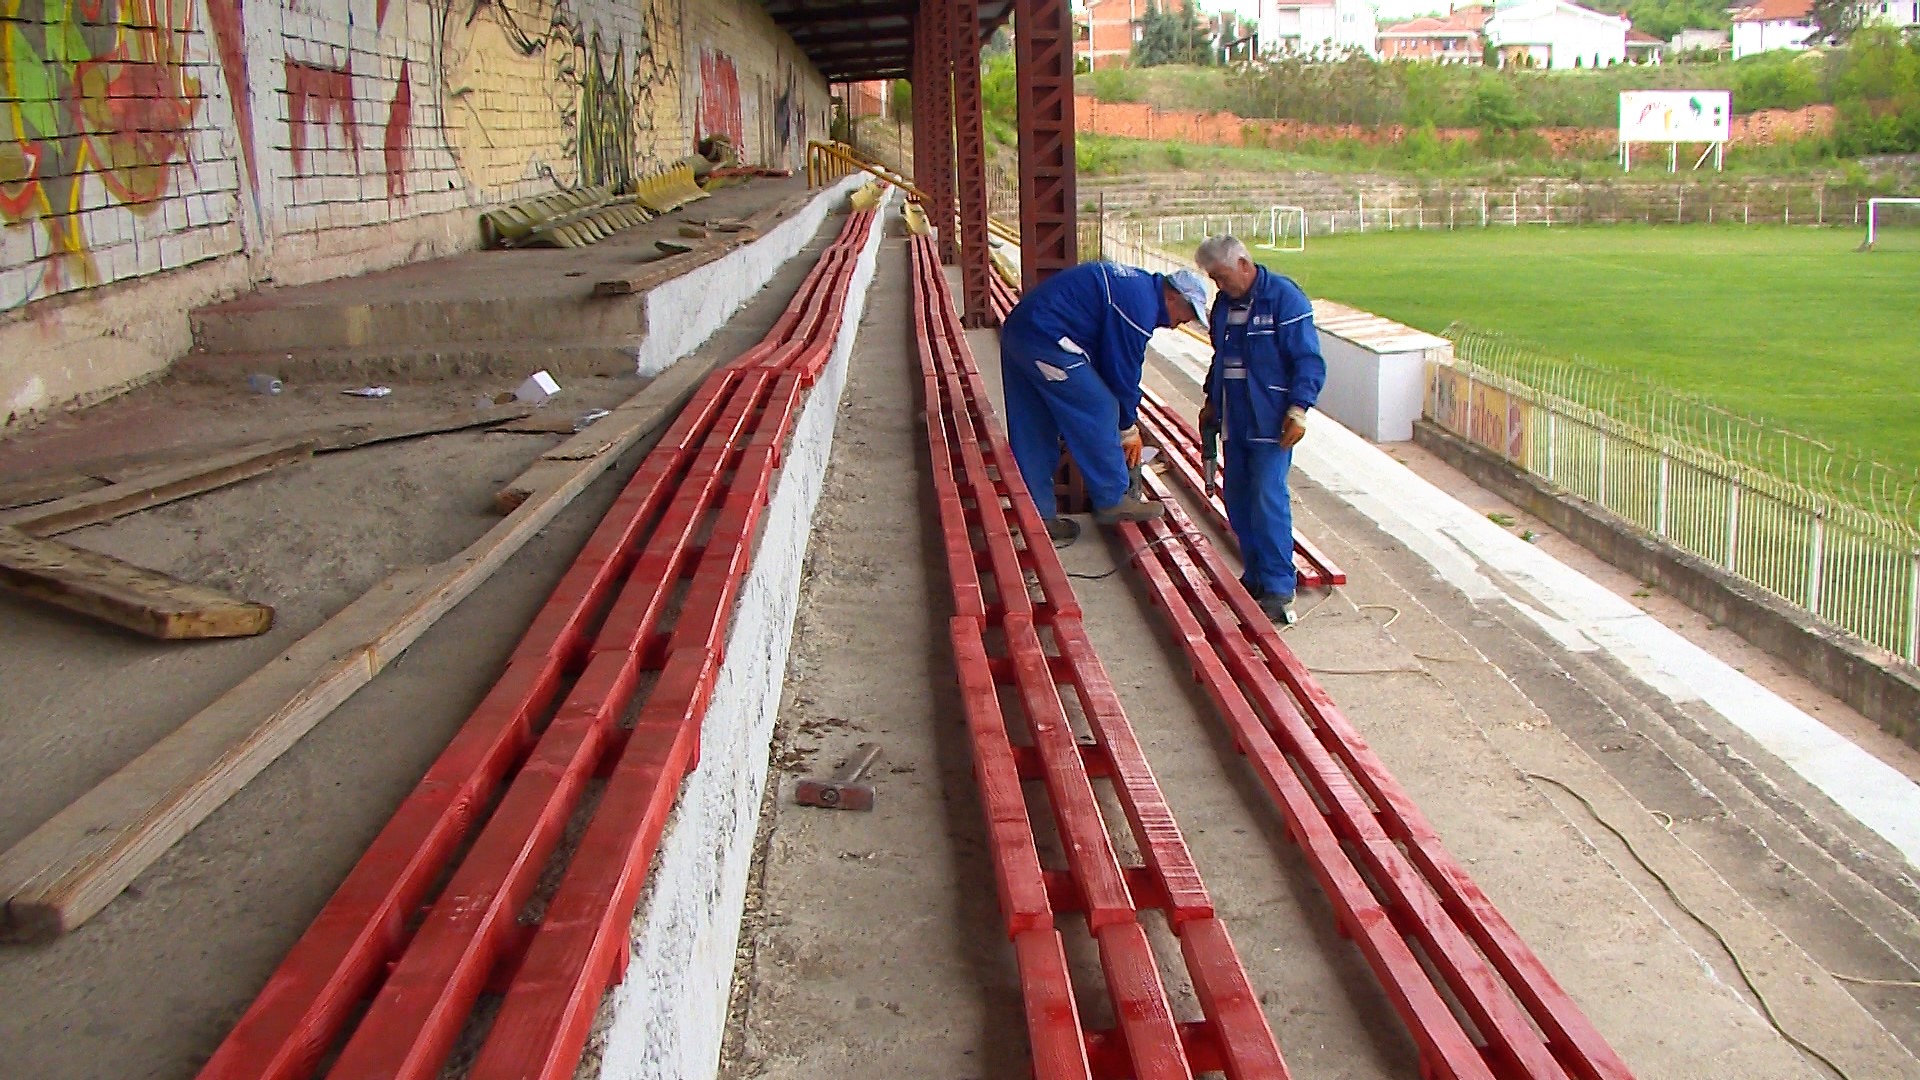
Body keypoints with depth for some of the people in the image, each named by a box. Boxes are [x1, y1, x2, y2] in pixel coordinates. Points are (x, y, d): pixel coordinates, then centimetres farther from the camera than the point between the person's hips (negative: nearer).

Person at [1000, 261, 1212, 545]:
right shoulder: (1139, 304, -13)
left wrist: (1126, 422, 22)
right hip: (1046, 341, -11)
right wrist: (1128, 430, 6)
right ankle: (1112, 502, 8)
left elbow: (1119, 365, 23)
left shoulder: (1137, 285, 19)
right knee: (1099, 413, -2)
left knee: (1033, 436, 13)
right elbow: (1122, 372, -9)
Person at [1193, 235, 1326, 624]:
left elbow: (1308, 360, -14)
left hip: (1270, 422, -8)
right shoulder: (1224, 304, 13)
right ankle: (1256, 575, 20)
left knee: (1268, 499, -12)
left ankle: (1279, 588, -6)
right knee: (1238, 500, 9)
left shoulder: (1284, 297, -11)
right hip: (1235, 421, 8)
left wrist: (1298, 409, -21)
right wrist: (1212, 401, 24)